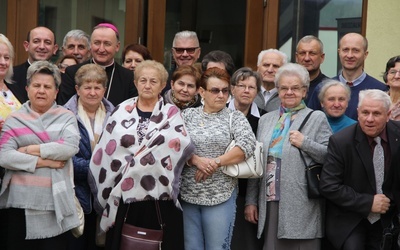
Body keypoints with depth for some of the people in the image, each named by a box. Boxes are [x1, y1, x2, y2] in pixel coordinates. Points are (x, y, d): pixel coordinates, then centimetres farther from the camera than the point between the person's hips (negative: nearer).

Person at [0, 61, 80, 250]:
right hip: (21, 202, 1)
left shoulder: (66, 117, 7)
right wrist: (43, 162, -13)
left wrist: (32, 150, -12)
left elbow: (70, 147, -11)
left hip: (56, 202, 0)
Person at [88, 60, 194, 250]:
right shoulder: (122, 111, 8)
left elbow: (181, 145, -13)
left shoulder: (171, 113, 4)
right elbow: (105, 151, 5)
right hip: (124, 197, 2)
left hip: (159, 197, -1)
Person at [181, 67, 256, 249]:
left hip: (220, 195, -2)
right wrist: (196, 160, -17)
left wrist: (215, 163, -15)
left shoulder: (235, 117, 3)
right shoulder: (187, 115, 8)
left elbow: (248, 145, -12)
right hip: (186, 194, 2)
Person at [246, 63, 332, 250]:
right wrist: (251, 201, 12)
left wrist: (305, 143, -15)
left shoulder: (317, 118, 3)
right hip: (270, 204, 4)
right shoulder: (265, 120, 16)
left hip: (301, 207, -4)